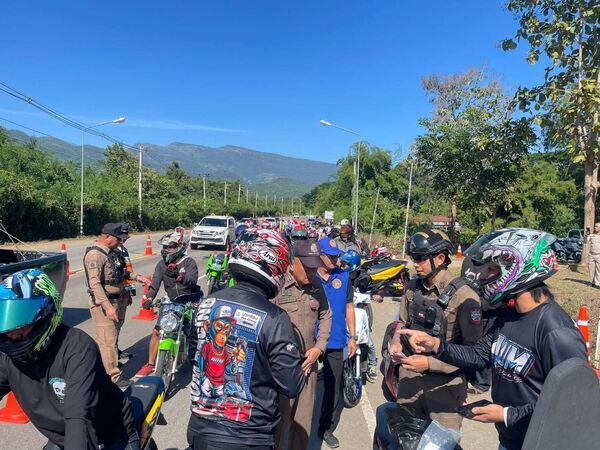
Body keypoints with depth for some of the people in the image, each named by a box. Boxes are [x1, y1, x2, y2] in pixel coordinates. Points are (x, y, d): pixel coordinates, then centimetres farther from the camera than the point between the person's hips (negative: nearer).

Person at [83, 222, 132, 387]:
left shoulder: (111, 251, 11)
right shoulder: (95, 254, -18)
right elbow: (95, 283, -25)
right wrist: (108, 306, -30)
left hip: (117, 300, 9)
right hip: (103, 304, -9)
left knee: (113, 336, 20)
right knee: (108, 340, -2)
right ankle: (113, 376, 5)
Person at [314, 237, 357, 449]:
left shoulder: (344, 276, 1)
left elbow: (349, 307, 7)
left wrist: (352, 336, 4)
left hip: (336, 343, 2)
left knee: (333, 387, 11)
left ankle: (327, 428, 29)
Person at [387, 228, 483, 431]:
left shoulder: (464, 296, -18)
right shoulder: (413, 287, 2)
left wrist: (430, 363, -22)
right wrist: (396, 343, -4)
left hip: (445, 384, -5)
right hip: (409, 378, 5)